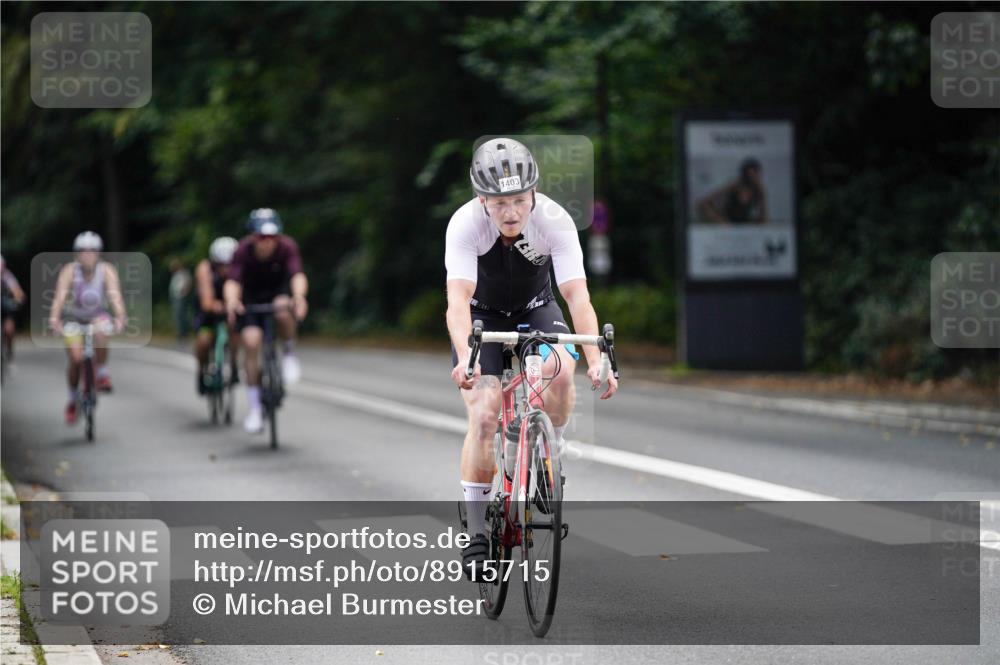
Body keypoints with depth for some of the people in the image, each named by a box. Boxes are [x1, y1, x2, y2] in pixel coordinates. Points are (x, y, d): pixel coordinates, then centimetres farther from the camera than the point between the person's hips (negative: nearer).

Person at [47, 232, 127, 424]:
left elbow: (115, 295, -33)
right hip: (74, 317, 0)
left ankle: (101, 375, -15)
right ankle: (73, 400, 10)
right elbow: (60, 295, -34)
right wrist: (54, 318, -50)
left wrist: (120, 318, -50)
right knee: (76, 360, -13)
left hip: (98, 316, 0)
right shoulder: (70, 270, -23)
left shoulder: (107, 270, -22)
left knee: (100, 335, -34)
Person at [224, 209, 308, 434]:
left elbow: (297, 275, -40)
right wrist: (231, 301, -61)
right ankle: (255, 407, -6)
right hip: (252, 296, 0)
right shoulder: (244, 250, -28)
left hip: (280, 290, 0)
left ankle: (289, 355, -6)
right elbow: (232, 281, -38)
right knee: (251, 342, -16)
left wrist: (299, 296, -62)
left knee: (283, 310, -36)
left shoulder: (287, 246, -28)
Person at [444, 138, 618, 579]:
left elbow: (577, 296, -34)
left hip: (536, 310, 1)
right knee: (483, 415, -18)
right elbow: (458, 300, -40)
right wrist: (465, 358, -58)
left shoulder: (555, 221, -28)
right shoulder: (465, 224, -31)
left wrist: (595, 360, -48)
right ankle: (477, 536, -7)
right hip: (483, 316, -1)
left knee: (558, 372, -30)